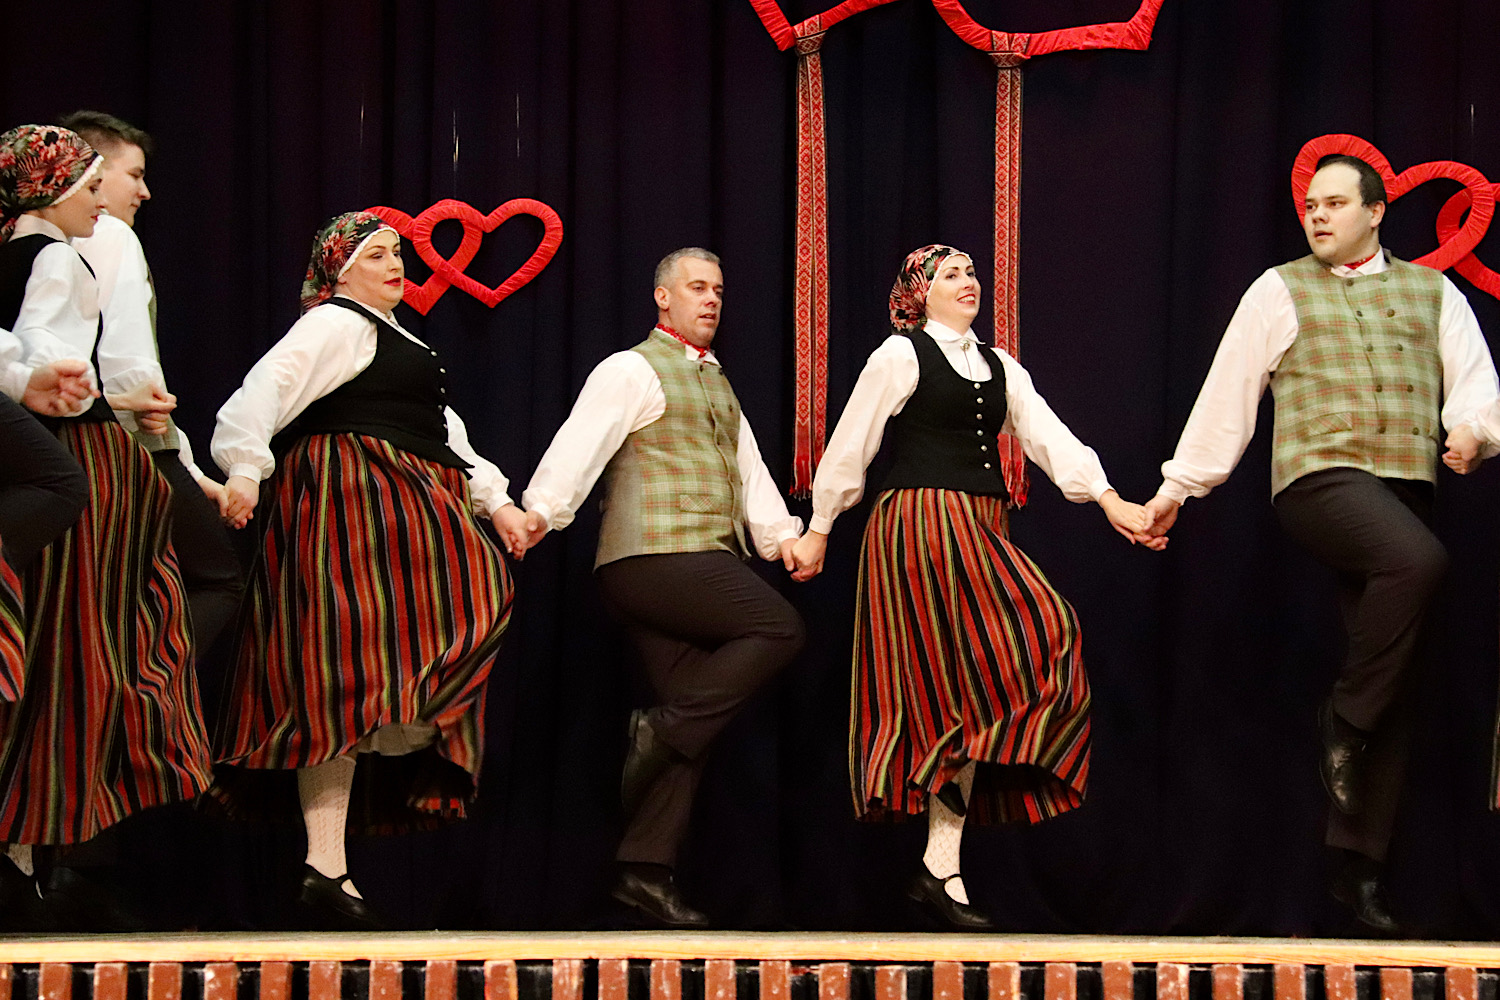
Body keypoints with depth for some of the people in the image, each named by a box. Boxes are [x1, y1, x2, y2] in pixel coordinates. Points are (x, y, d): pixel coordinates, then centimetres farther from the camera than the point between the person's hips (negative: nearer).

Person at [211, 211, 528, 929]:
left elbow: (443, 435, 33)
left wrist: (496, 501, 24)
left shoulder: (395, 341, 30)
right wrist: (245, 472, -32)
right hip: (351, 502, -10)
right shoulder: (336, 325, -3)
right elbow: (267, 388, -18)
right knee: (342, 678, -13)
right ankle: (325, 867, -15)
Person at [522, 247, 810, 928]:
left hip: (703, 566, 8)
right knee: (778, 627, -21)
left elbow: (748, 469, 23)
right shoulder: (633, 370, 0)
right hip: (655, 558, -8)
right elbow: (583, 438, -14)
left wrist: (780, 534, 7)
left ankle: (646, 871, 0)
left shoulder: (717, 384, 27)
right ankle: (663, 728, -14)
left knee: (694, 723, 1)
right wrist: (543, 508, -29)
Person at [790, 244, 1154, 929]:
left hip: (979, 534, 7)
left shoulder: (999, 367, 18)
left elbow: (1046, 435, 8)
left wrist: (1108, 499, -6)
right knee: (978, 687, -14)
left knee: (968, 698, 1)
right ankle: (942, 865, -10)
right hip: (921, 523, -7)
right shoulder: (900, 355, -1)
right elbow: (850, 445, 1)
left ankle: (941, 866, 3)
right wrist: (818, 532, 3)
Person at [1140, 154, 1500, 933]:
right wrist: (1179, 484, 7)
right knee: (1417, 560, -34)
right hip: (1320, 477, -4)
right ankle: (1346, 718, -15)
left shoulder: (1431, 291, 18)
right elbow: (1229, 391, 9)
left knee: (1391, 684, 0)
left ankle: (1359, 863, 5)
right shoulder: (1281, 290, 11)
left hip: (1404, 489, 4)